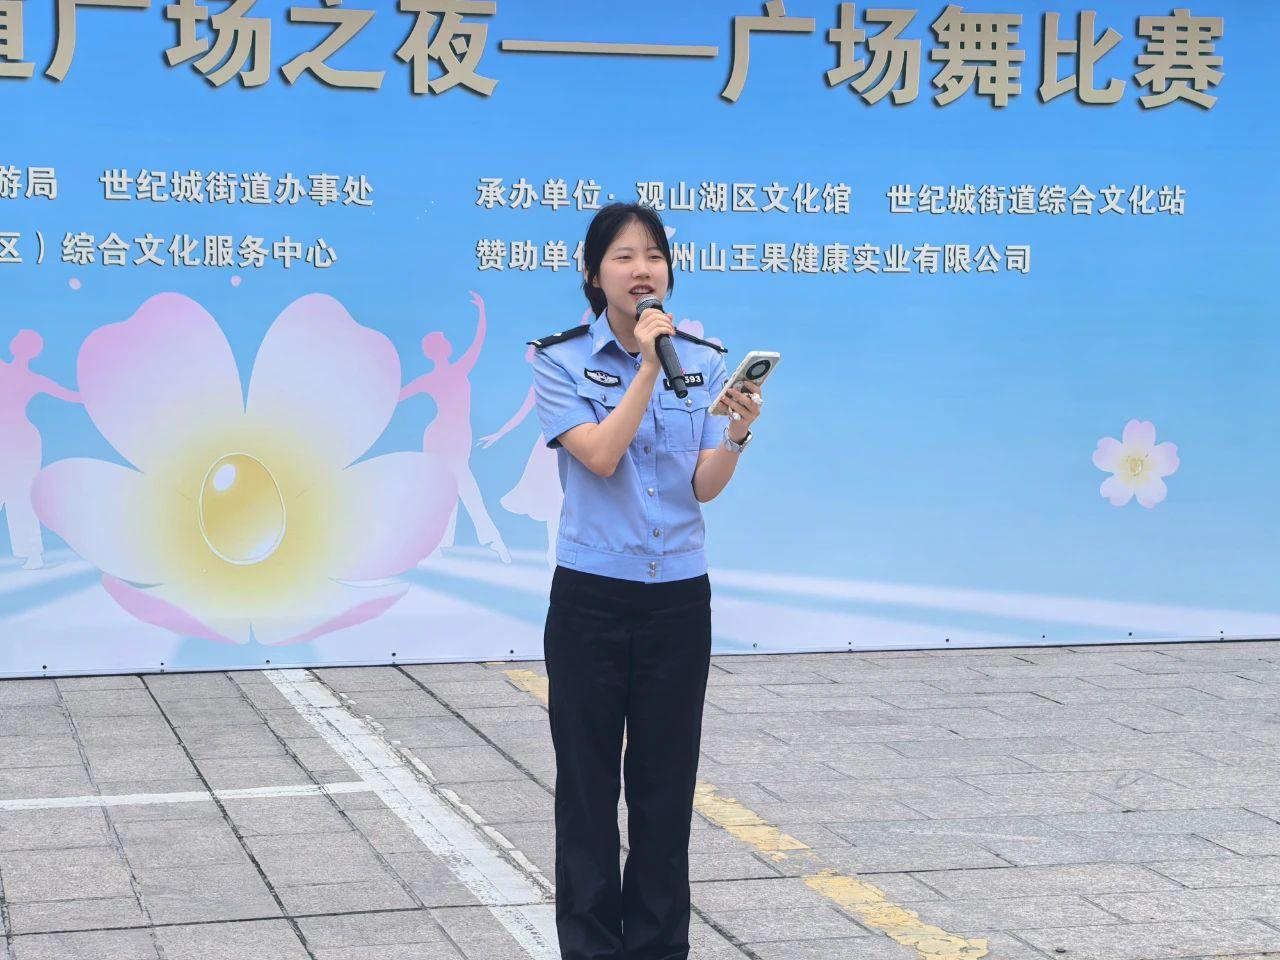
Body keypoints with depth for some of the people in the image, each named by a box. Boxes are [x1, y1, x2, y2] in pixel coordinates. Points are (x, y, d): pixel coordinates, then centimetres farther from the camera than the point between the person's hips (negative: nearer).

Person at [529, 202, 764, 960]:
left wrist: (737, 434, -23)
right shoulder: (561, 361, -5)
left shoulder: (705, 363, 3)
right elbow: (600, 455, -19)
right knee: (588, 785, 4)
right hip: (591, 599, -3)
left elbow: (705, 487, -4)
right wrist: (646, 369, -20)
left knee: (666, 784, 9)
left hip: (679, 599, 3)